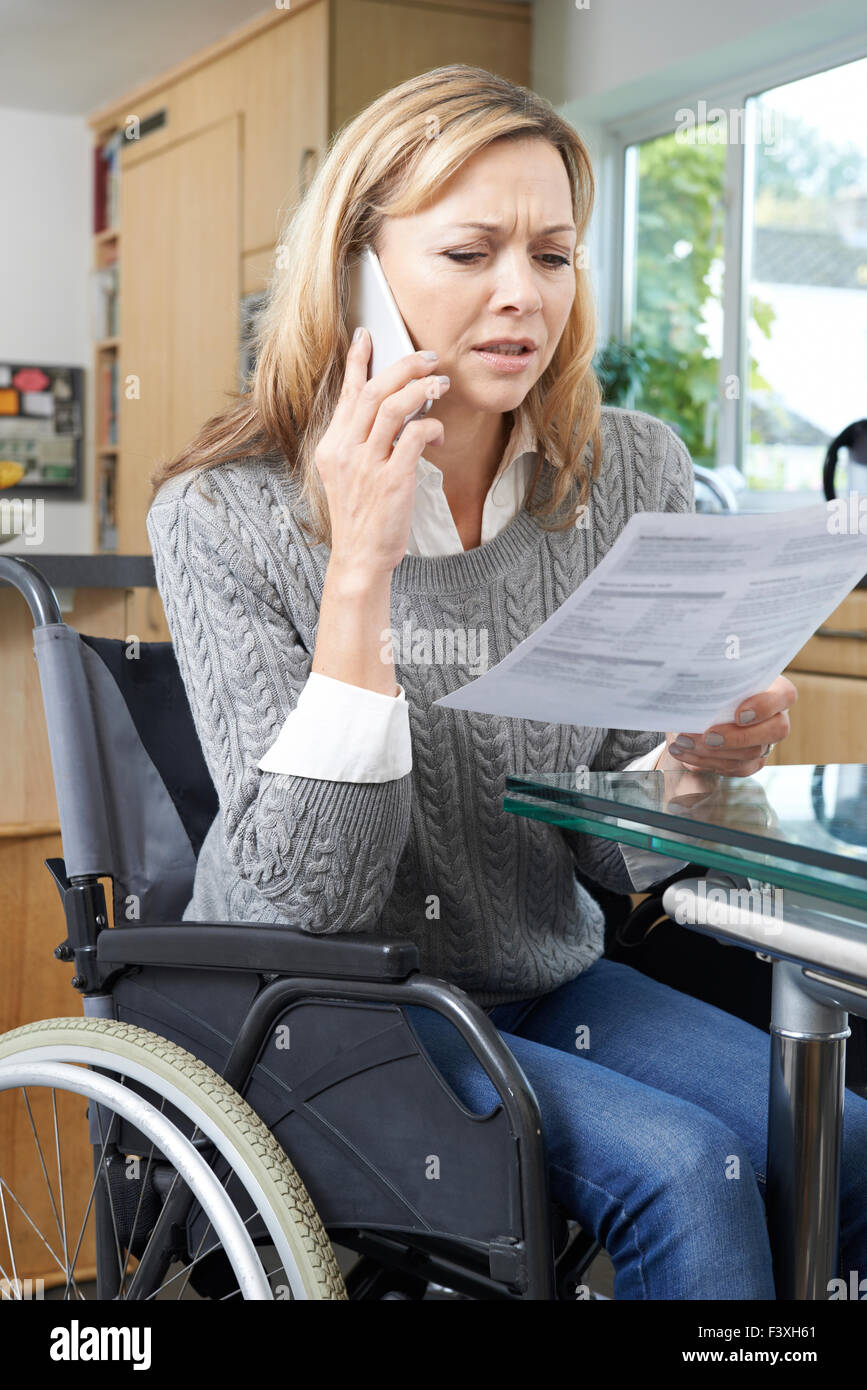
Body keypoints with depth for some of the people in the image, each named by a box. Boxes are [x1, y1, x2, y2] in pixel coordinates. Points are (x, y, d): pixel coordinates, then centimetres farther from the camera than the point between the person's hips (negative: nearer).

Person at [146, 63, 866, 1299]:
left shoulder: (634, 478, -4)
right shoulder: (225, 516, -15)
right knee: (683, 1173, -24)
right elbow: (309, 891, -21)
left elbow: (608, 853, 2)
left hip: (544, 982, 4)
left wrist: (685, 764, -22)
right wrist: (362, 568, -29)